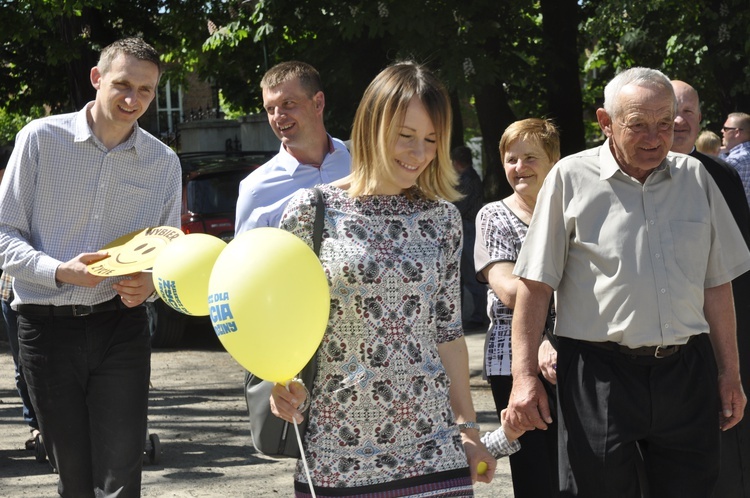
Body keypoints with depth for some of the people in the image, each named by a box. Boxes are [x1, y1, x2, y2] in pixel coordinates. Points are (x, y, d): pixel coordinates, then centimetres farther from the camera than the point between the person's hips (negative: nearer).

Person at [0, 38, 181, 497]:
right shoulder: (41, 139, -3)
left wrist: (150, 282, -8)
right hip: (48, 326, -1)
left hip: (121, 327, 1)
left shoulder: (165, 163, 6)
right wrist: (59, 271, -18)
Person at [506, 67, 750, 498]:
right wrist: (525, 377, -7)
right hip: (600, 375, -3)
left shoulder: (695, 178, 9)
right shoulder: (572, 179, -2)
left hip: (686, 372, 3)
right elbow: (536, 285, -2)